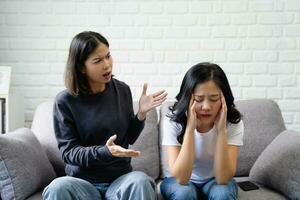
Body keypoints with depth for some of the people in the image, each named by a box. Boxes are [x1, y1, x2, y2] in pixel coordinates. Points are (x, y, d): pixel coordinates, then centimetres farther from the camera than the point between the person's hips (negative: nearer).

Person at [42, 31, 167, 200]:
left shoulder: (122, 90, 1)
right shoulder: (65, 101, -8)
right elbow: (68, 152, -9)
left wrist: (141, 113, -8)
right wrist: (105, 151, -26)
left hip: (120, 179, 2)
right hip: (83, 182, -1)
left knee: (140, 181, -32)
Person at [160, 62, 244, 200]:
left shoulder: (233, 123, -20)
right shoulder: (173, 121, -23)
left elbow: (223, 179, -27)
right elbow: (181, 178, -30)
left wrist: (221, 129, -35)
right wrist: (190, 128, -38)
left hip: (215, 180, 1)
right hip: (179, 181, -1)